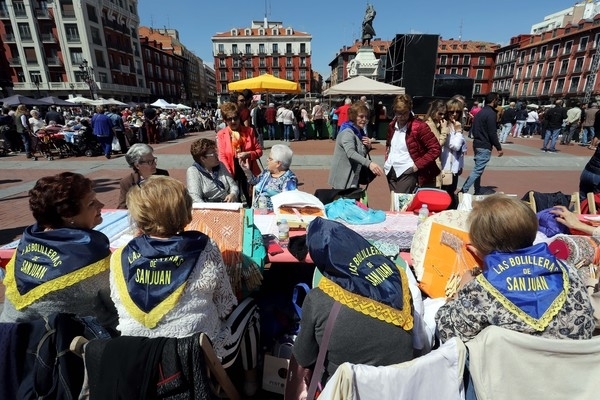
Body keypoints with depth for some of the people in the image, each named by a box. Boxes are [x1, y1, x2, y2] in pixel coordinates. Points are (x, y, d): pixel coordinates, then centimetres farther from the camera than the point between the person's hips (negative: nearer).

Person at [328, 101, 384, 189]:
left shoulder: (359, 132, 9)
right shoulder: (347, 132, -17)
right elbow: (351, 153, -35)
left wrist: (369, 146, -2)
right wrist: (369, 163, -49)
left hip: (353, 180, 9)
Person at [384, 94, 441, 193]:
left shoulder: (419, 126, -12)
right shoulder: (392, 125, 7)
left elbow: (436, 149, -12)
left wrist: (418, 164, -15)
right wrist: (387, 159, 12)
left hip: (407, 172, -6)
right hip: (391, 171, 7)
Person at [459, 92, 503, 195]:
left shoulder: (480, 112, 13)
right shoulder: (491, 113, -14)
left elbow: (473, 129, 16)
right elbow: (492, 133, -18)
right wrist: (499, 148, -11)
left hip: (477, 144, 9)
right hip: (485, 146, -9)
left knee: (478, 169, 14)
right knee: (478, 170, -8)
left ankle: (478, 192, 22)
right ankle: (463, 191, -12)